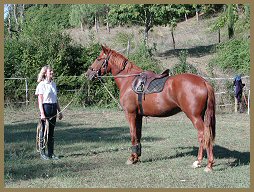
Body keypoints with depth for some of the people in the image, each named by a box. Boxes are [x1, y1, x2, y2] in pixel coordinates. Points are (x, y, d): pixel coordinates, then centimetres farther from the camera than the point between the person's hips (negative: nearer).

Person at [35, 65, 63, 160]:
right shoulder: (42, 85, -7)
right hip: (45, 107, -6)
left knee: (51, 131, 10)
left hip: (53, 108, 6)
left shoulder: (53, 84, 13)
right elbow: (40, 101, -11)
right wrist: (42, 113, -18)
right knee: (44, 131, 0)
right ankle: (42, 153, 9)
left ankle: (51, 153, 15)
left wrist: (59, 111, 17)